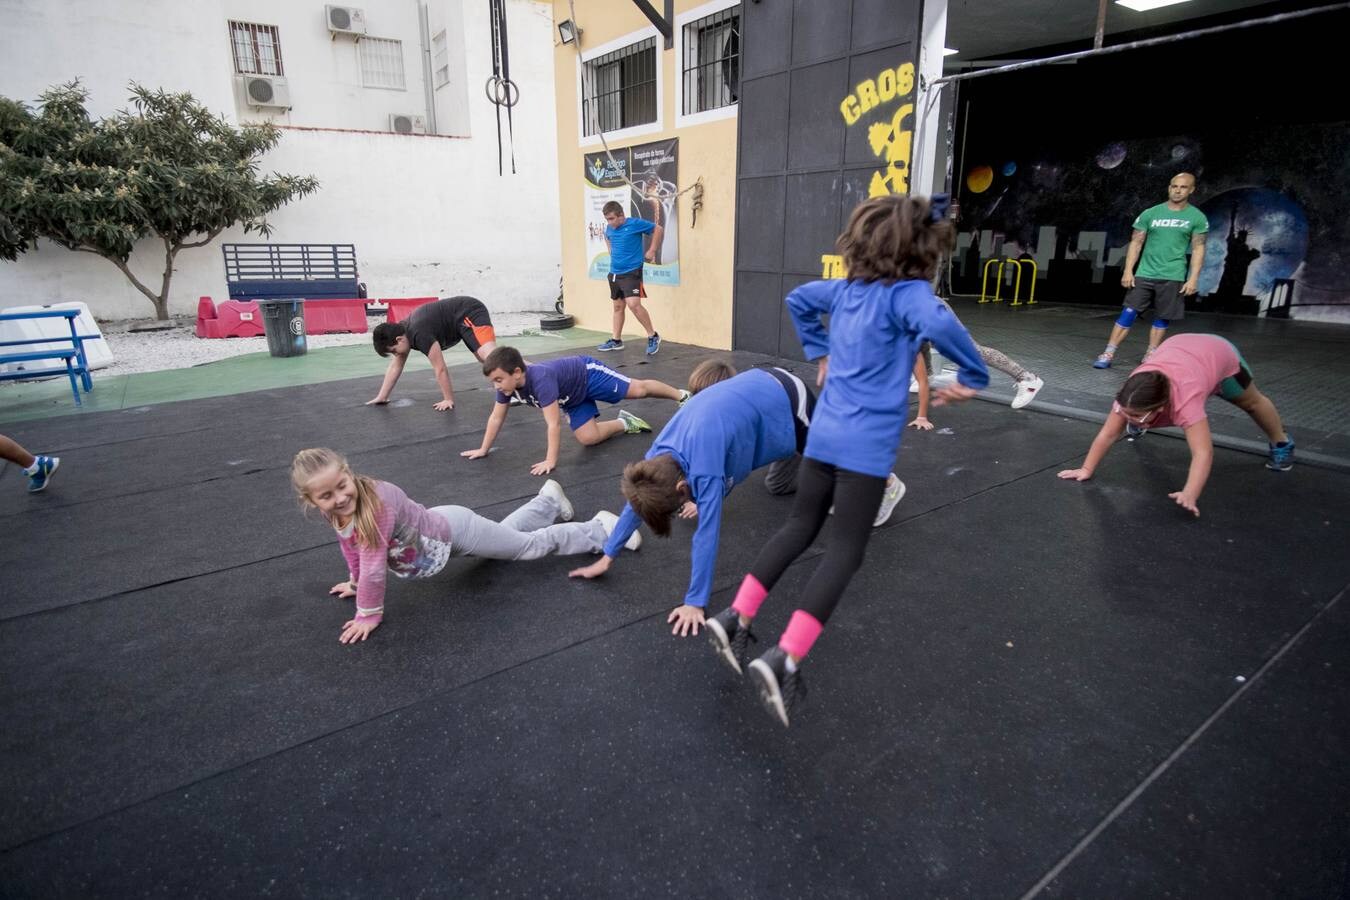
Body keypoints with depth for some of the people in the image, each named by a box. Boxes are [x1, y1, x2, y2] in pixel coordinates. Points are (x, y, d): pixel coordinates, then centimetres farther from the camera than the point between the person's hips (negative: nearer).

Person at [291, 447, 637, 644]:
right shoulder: (334, 510, -14)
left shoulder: (378, 502, -40)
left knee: (530, 544, 6)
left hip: (453, 531, -8)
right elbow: (350, 544, 8)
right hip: (438, 531, 8)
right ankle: (549, 499, 54)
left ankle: (600, 529, 21)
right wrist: (355, 581, 18)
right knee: (506, 532, 30)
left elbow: (374, 564, -36)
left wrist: (369, 615, -25)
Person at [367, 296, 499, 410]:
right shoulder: (401, 331, 3)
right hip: (465, 317, 10)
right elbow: (396, 365, 13)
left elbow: (440, 369, -23)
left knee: (488, 355, -30)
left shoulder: (420, 334, -27)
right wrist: (381, 397, 15)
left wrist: (449, 400, -14)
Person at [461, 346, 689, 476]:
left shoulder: (540, 379, -42)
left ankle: (682, 396, 25)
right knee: (588, 437, -1)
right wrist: (483, 449, -2)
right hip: (573, 398, 7)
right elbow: (496, 418, -6)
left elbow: (554, 424, -43)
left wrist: (551, 461, -43)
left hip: (587, 373, -7)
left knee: (637, 390, 3)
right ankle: (624, 423, 22)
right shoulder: (507, 383, -20)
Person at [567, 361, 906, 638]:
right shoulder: (659, 452, -14)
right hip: (763, 387, 7)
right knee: (778, 485, 27)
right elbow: (638, 496, -4)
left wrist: (695, 602, -28)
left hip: (788, 402, -7)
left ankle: (886, 484, 42)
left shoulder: (704, 468, -36)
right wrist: (607, 557, -2)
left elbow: (707, 534, -33)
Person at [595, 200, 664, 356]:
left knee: (633, 304, -21)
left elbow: (659, 229, -4)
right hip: (614, 273, 7)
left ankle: (653, 336, -8)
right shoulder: (609, 228, 7)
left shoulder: (635, 224, -12)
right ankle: (616, 340, 25)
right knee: (618, 306, 14)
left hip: (631, 272, -7)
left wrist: (651, 251, -5)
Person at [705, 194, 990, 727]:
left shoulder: (847, 288, 11)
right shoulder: (908, 294, -12)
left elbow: (797, 299, 27)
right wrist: (974, 378, -18)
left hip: (824, 433, 7)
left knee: (800, 527, 18)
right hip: (867, 444, -7)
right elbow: (937, 324, -34)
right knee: (845, 549, -3)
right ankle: (785, 659, -12)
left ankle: (735, 618, 14)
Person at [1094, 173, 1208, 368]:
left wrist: (1193, 279, -7)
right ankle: (1108, 354, -7)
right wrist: (1128, 271, -4)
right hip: (1145, 274, 0)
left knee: (1162, 319, 5)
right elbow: (1136, 243, 5)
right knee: (1129, 313, -6)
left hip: (1173, 277, 0)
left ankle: (1150, 357, 14)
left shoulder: (1197, 218, 3)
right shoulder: (1150, 214, 4)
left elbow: (1198, 249, 2)